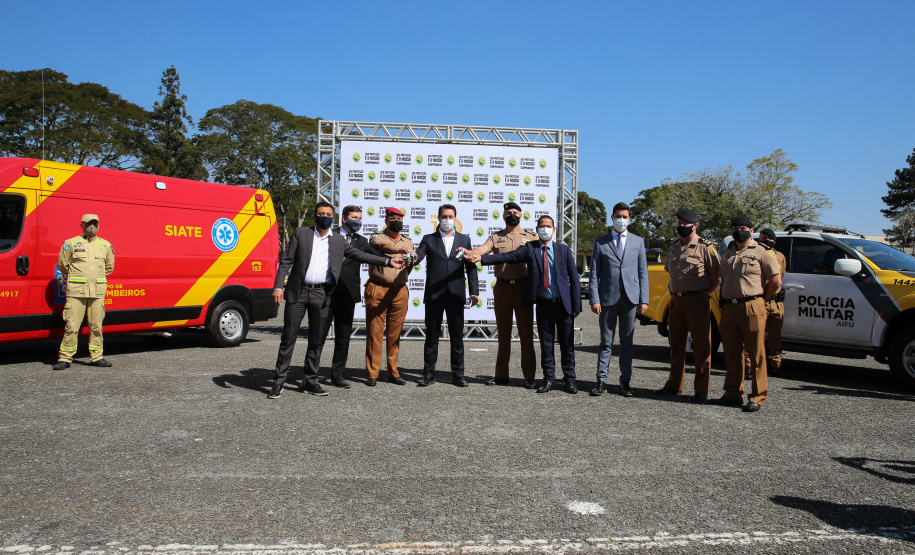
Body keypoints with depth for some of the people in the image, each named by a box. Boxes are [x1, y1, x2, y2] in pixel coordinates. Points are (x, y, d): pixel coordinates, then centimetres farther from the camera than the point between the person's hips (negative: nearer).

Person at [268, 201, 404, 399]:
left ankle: (309, 381, 18)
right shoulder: (301, 234, 6)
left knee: (317, 340, 6)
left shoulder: (338, 240, 13)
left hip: (322, 295, 2)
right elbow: (285, 261, 4)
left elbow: (360, 255, 13)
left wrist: (388, 261, 7)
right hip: (298, 293, -2)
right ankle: (279, 382, 8)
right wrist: (278, 287, -7)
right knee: (288, 338, 0)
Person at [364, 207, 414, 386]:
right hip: (377, 290, -4)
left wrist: (411, 261, 2)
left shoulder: (407, 242, 18)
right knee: (374, 332, -2)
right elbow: (383, 246, -24)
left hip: (400, 292, 4)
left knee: (395, 334, 6)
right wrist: (399, 250, -41)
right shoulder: (377, 237, 2)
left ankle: (393, 373, 14)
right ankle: (372, 374, 4)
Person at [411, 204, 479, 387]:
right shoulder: (429, 239, 9)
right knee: (431, 337, 6)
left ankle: (457, 375, 13)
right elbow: (417, 257, -6)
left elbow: (471, 267, 8)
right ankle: (429, 374, 14)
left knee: (457, 337, 4)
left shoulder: (464, 240, 11)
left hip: (456, 295, 1)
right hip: (434, 295, 0)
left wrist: (474, 291, -1)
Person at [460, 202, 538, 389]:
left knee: (526, 333, -1)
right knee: (503, 333, 8)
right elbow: (482, 249, -6)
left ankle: (529, 376, 6)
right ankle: (501, 375, 17)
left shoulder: (530, 237, 8)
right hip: (502, 287, 2)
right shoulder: (496, 237, 10)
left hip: (523, 287, -2)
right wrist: (468, 252, -28)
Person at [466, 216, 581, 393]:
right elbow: (506, 257, -8)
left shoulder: (564, 250, 3)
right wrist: (481, 258, -20)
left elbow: (574, 279, 3)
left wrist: (576, 305, -2)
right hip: (543, 304, 1)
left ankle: (570, 379, 18)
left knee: (567, 344, 6)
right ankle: (549, 379, 21)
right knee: (546, 344, 9)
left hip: (564, 304, 0)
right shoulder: (530, 248, 3)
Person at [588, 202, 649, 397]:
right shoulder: (600, 242, 7)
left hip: (630, 298, 1)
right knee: (606, 341, 3)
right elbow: (594, 273, 3)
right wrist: (594, 299, -6)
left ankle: (625, 381, 13)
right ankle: (602, 380, 8)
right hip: (608, 297, -1)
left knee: (627, 341, 6)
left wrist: (644, 300, 1)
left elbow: (643, 272, 9)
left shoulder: (638, 242, 12)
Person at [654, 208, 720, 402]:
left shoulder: (706, 247, -6)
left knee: (701, 346, -2)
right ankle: (674, 385, 23)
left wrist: (704, 294, -4)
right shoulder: (673, 247, 14)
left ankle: (701, 390, 4)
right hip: (676, 299, 7)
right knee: (676, 344, 13)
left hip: (697, 301, -7)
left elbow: (716, 275, -7)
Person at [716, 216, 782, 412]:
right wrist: (725, 302, 15)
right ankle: (733, 393, 18)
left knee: (756, 355, -2)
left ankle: (757, 397, 3)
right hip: (729, 308, 6)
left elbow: (776, 281, -3)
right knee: (731, 354, 9)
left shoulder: (762, 252, 0)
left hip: (751, 307, -6)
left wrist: (759, 298, 3)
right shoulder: (726, 255, 18)